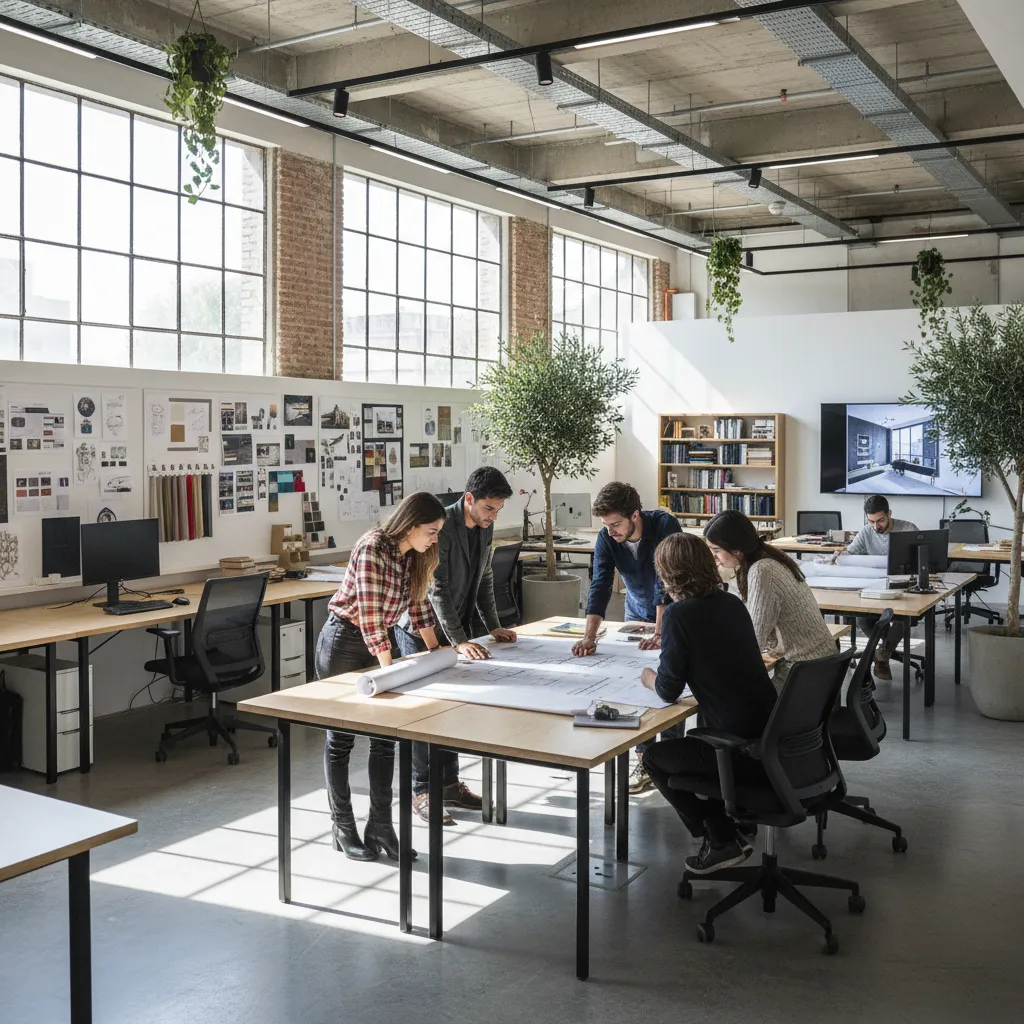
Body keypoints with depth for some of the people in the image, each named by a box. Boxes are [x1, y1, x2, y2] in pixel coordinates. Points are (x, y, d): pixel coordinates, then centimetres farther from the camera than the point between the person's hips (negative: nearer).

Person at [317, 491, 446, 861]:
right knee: (341, 737, 5)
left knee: (385, 737, 6)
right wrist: (389, 670, -24)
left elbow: (418, 601, 12)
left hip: (379, 642, 8)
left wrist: (435, 649, 16)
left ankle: (380, 826, 15)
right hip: (344, 641, -7)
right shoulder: (373, 549, -25)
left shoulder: (413, 555, -1)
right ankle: (343, 828, 16)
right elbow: (370, 615, -26)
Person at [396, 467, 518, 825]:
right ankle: (422, 792, 6)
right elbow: (438, 591, -26)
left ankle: (449, 783, 22)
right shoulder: (441, 527, -24)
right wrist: (459, 641, -29)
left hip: (457, 628, 8)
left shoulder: (484, 527, 2)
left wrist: (492, 626, 4)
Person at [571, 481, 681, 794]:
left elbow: (666, 583, -34)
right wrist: (589, 636, -41)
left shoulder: (665, 526, -30)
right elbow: (600, 587, -28)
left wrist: (660, 633, -40)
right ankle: (645, 759, 1)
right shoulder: (606, 539, -19)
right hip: (637, 614, 3)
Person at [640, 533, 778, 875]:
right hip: (773, 737, 7)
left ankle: (722, 841, 16)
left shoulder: (679, 614, -15)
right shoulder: (732, 603, 6)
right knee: (692, 741, 32)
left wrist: (651, 679, 11)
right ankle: (724, 834, 29)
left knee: (654, 757, 16)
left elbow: (668, 691, -10)